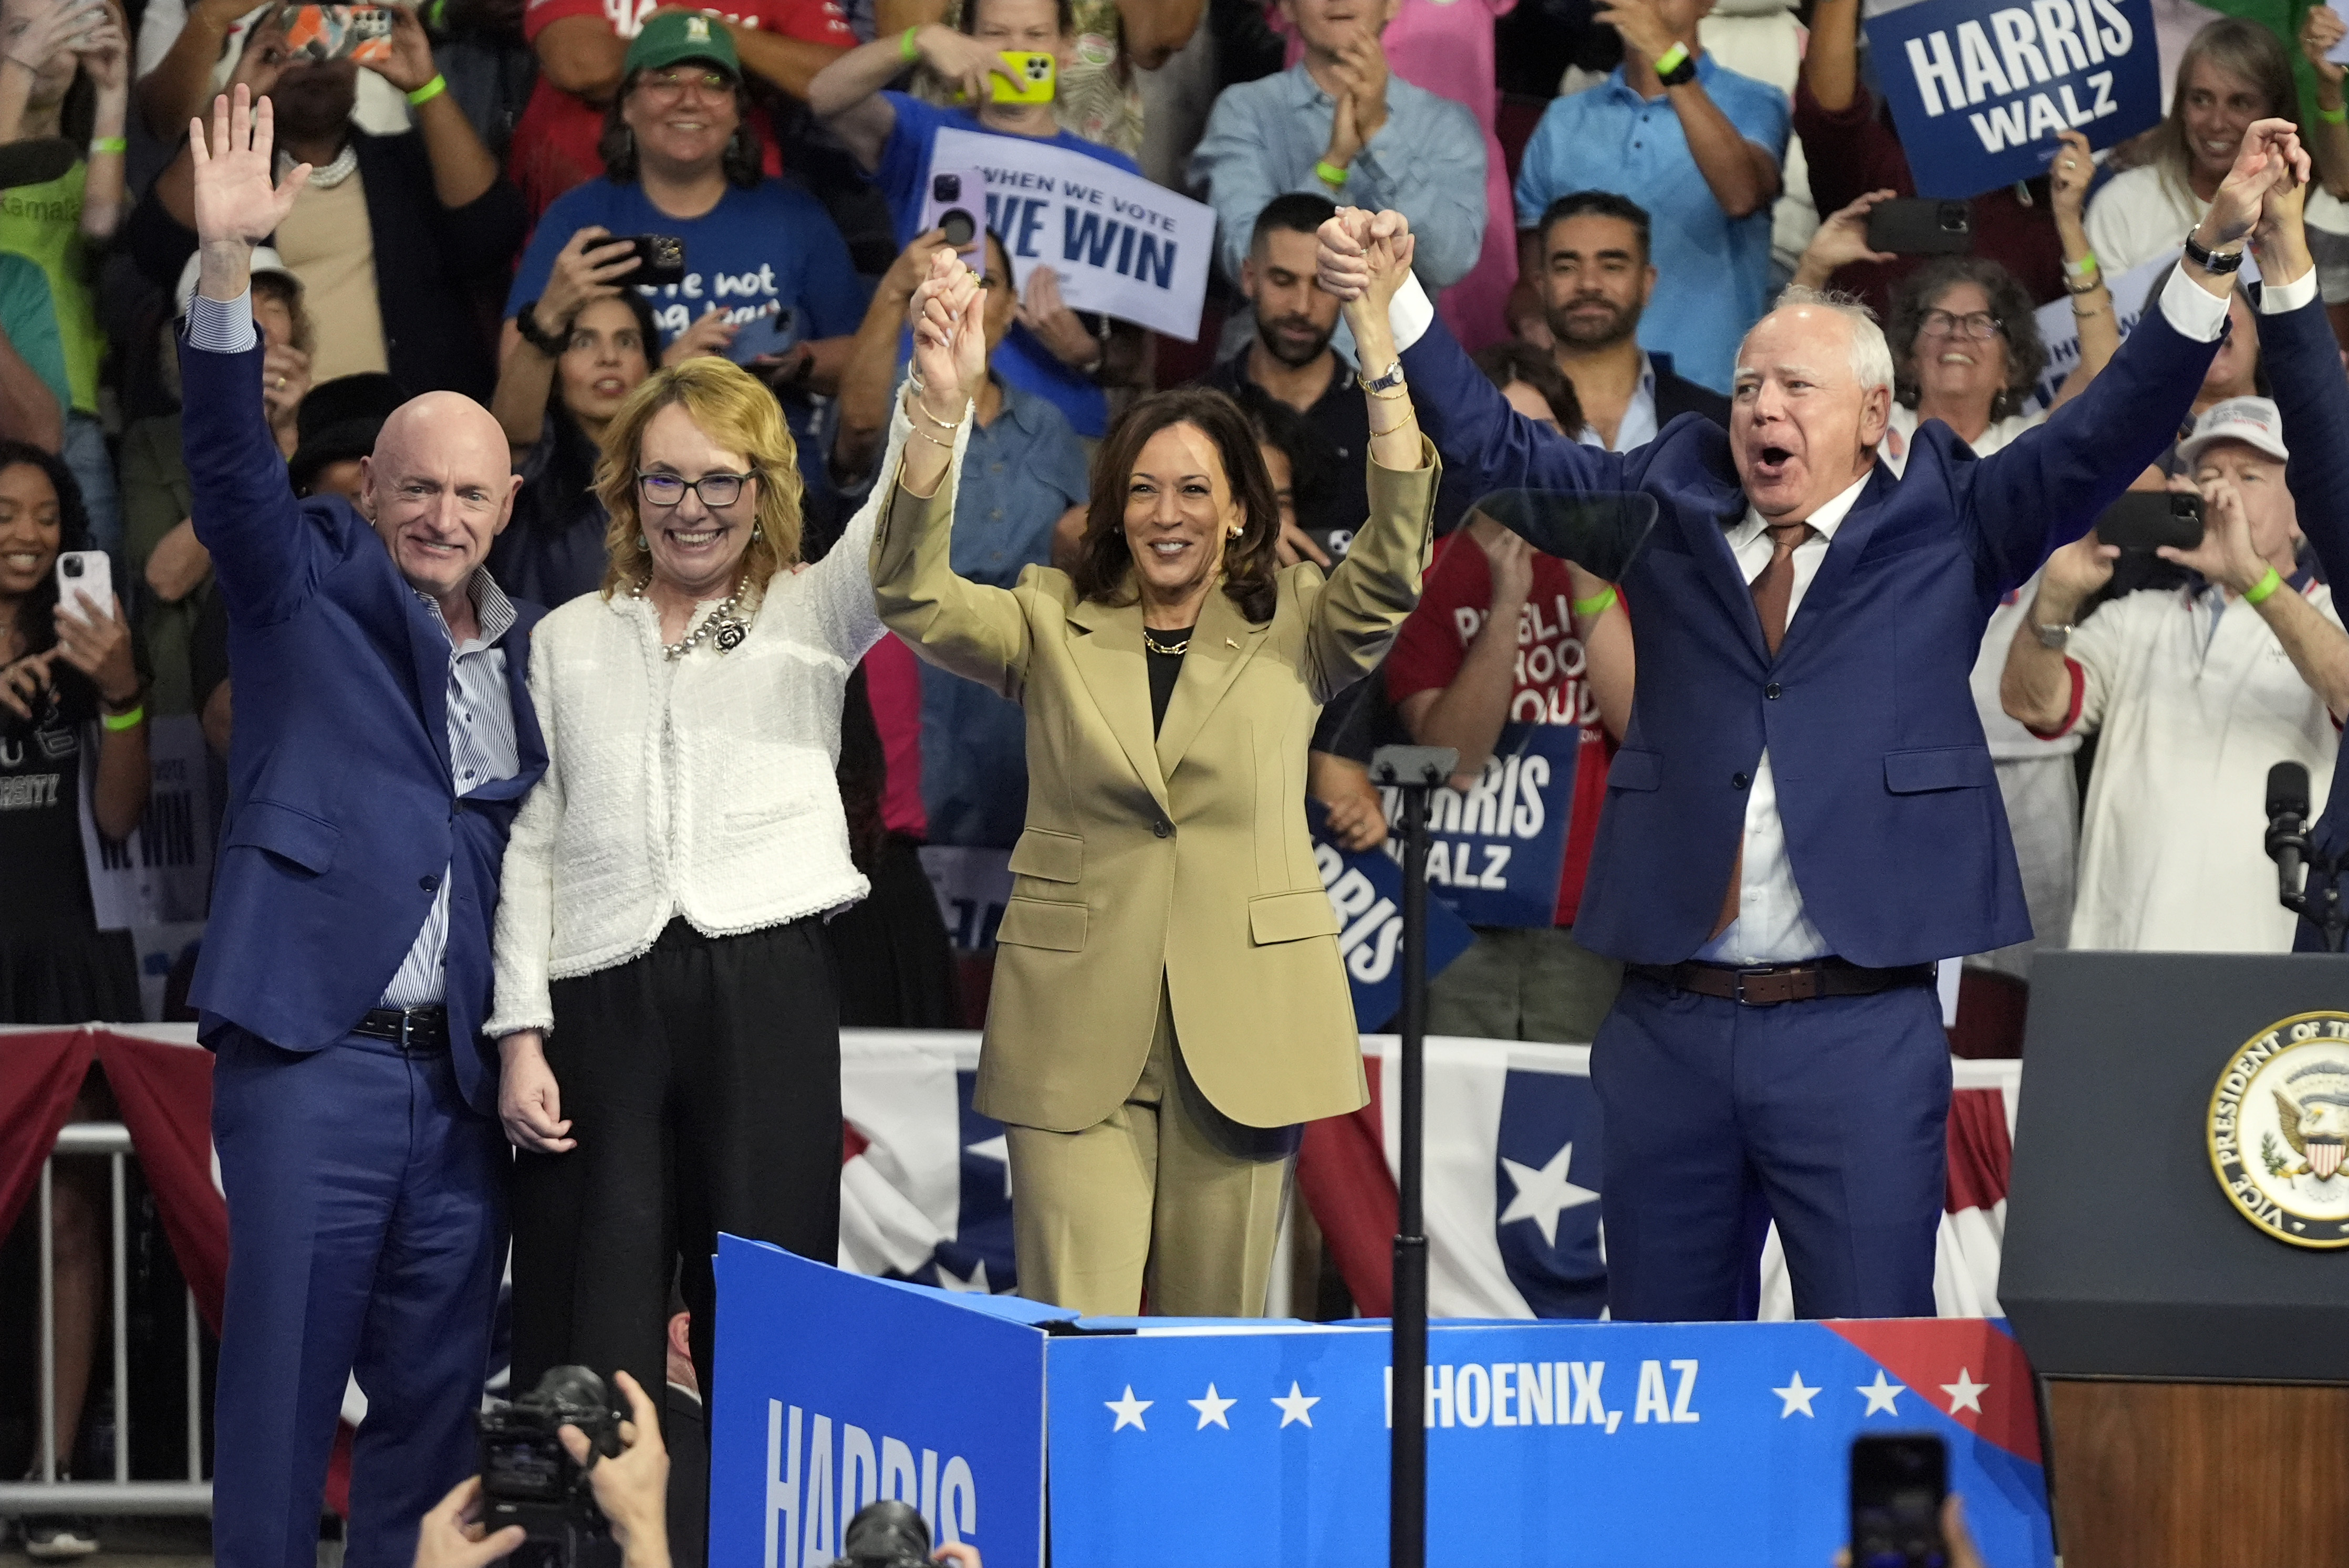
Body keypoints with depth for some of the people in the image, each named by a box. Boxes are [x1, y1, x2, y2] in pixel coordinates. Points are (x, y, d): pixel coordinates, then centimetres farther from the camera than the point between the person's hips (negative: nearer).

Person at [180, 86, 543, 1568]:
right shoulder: (312, 585, 4)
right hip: (314, 1047, -4)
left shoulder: (536, 654, 14)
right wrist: (228, 262, -27)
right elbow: (231, 456, -12)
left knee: (439, 1389, 7)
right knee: (285, 1374, -4)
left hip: (463, 1073, 4)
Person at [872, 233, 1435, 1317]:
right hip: (1079, 1032, 0)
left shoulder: (1296, 632, 9)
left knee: (1212, 1335, 5)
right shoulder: (1052, 627, 10)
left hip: (1242, 1024, 0)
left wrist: (1379, 345, -19)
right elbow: (912, 597, -5)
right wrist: (942, 408, -20)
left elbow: (1394, 566, -10)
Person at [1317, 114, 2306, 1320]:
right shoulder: (1669, 515, 14)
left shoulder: (1943, 528, 7)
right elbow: (1498, 447, 13)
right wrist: (1393, 300, 0)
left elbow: (2108, 433, -1)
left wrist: (2218, 251, -12)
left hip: (1859, 1031, -3)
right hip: (1669, 1027, 3)